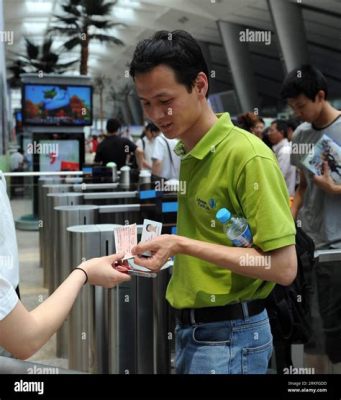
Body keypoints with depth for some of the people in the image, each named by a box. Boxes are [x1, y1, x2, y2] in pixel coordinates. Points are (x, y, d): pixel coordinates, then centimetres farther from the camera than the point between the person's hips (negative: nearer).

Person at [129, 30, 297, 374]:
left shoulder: (248, 156, -17)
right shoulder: (185, 153, 6)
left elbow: (283, 267, -20)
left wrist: (184, 245, -23)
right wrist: (164, 242, 1)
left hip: (228, 335, -7)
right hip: (189, 327, 7)